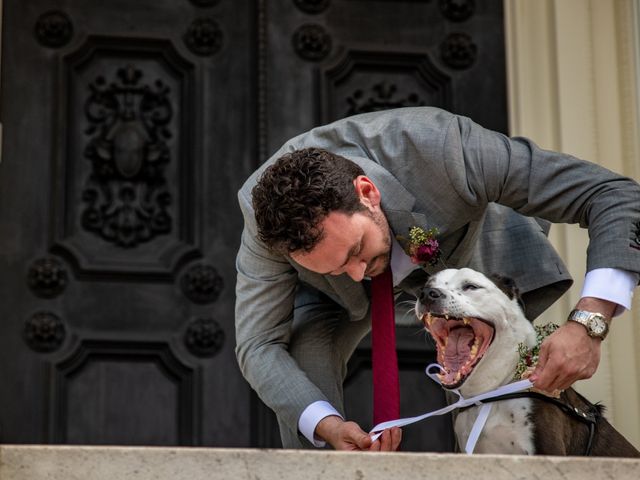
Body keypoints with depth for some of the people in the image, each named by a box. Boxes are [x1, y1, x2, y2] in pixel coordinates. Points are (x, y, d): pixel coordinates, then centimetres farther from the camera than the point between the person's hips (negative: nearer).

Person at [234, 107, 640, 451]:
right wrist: (328, 427, -49)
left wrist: (588, 325, -56)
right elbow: (259, 345, -30)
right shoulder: (265, 213, -38)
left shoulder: (443, 151, -45)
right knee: (302, 370, -23)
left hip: (465, 257, 0)